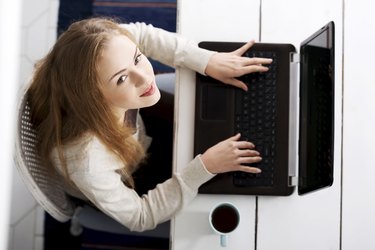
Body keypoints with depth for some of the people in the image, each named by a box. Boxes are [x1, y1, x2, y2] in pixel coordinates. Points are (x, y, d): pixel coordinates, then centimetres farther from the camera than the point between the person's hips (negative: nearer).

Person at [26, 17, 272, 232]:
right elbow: (140, 217, -31)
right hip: (117, 194, -3)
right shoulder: (87, 162, -49)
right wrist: (205, 167, -35)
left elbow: (140, 33, -13)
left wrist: (208, 61, -22)